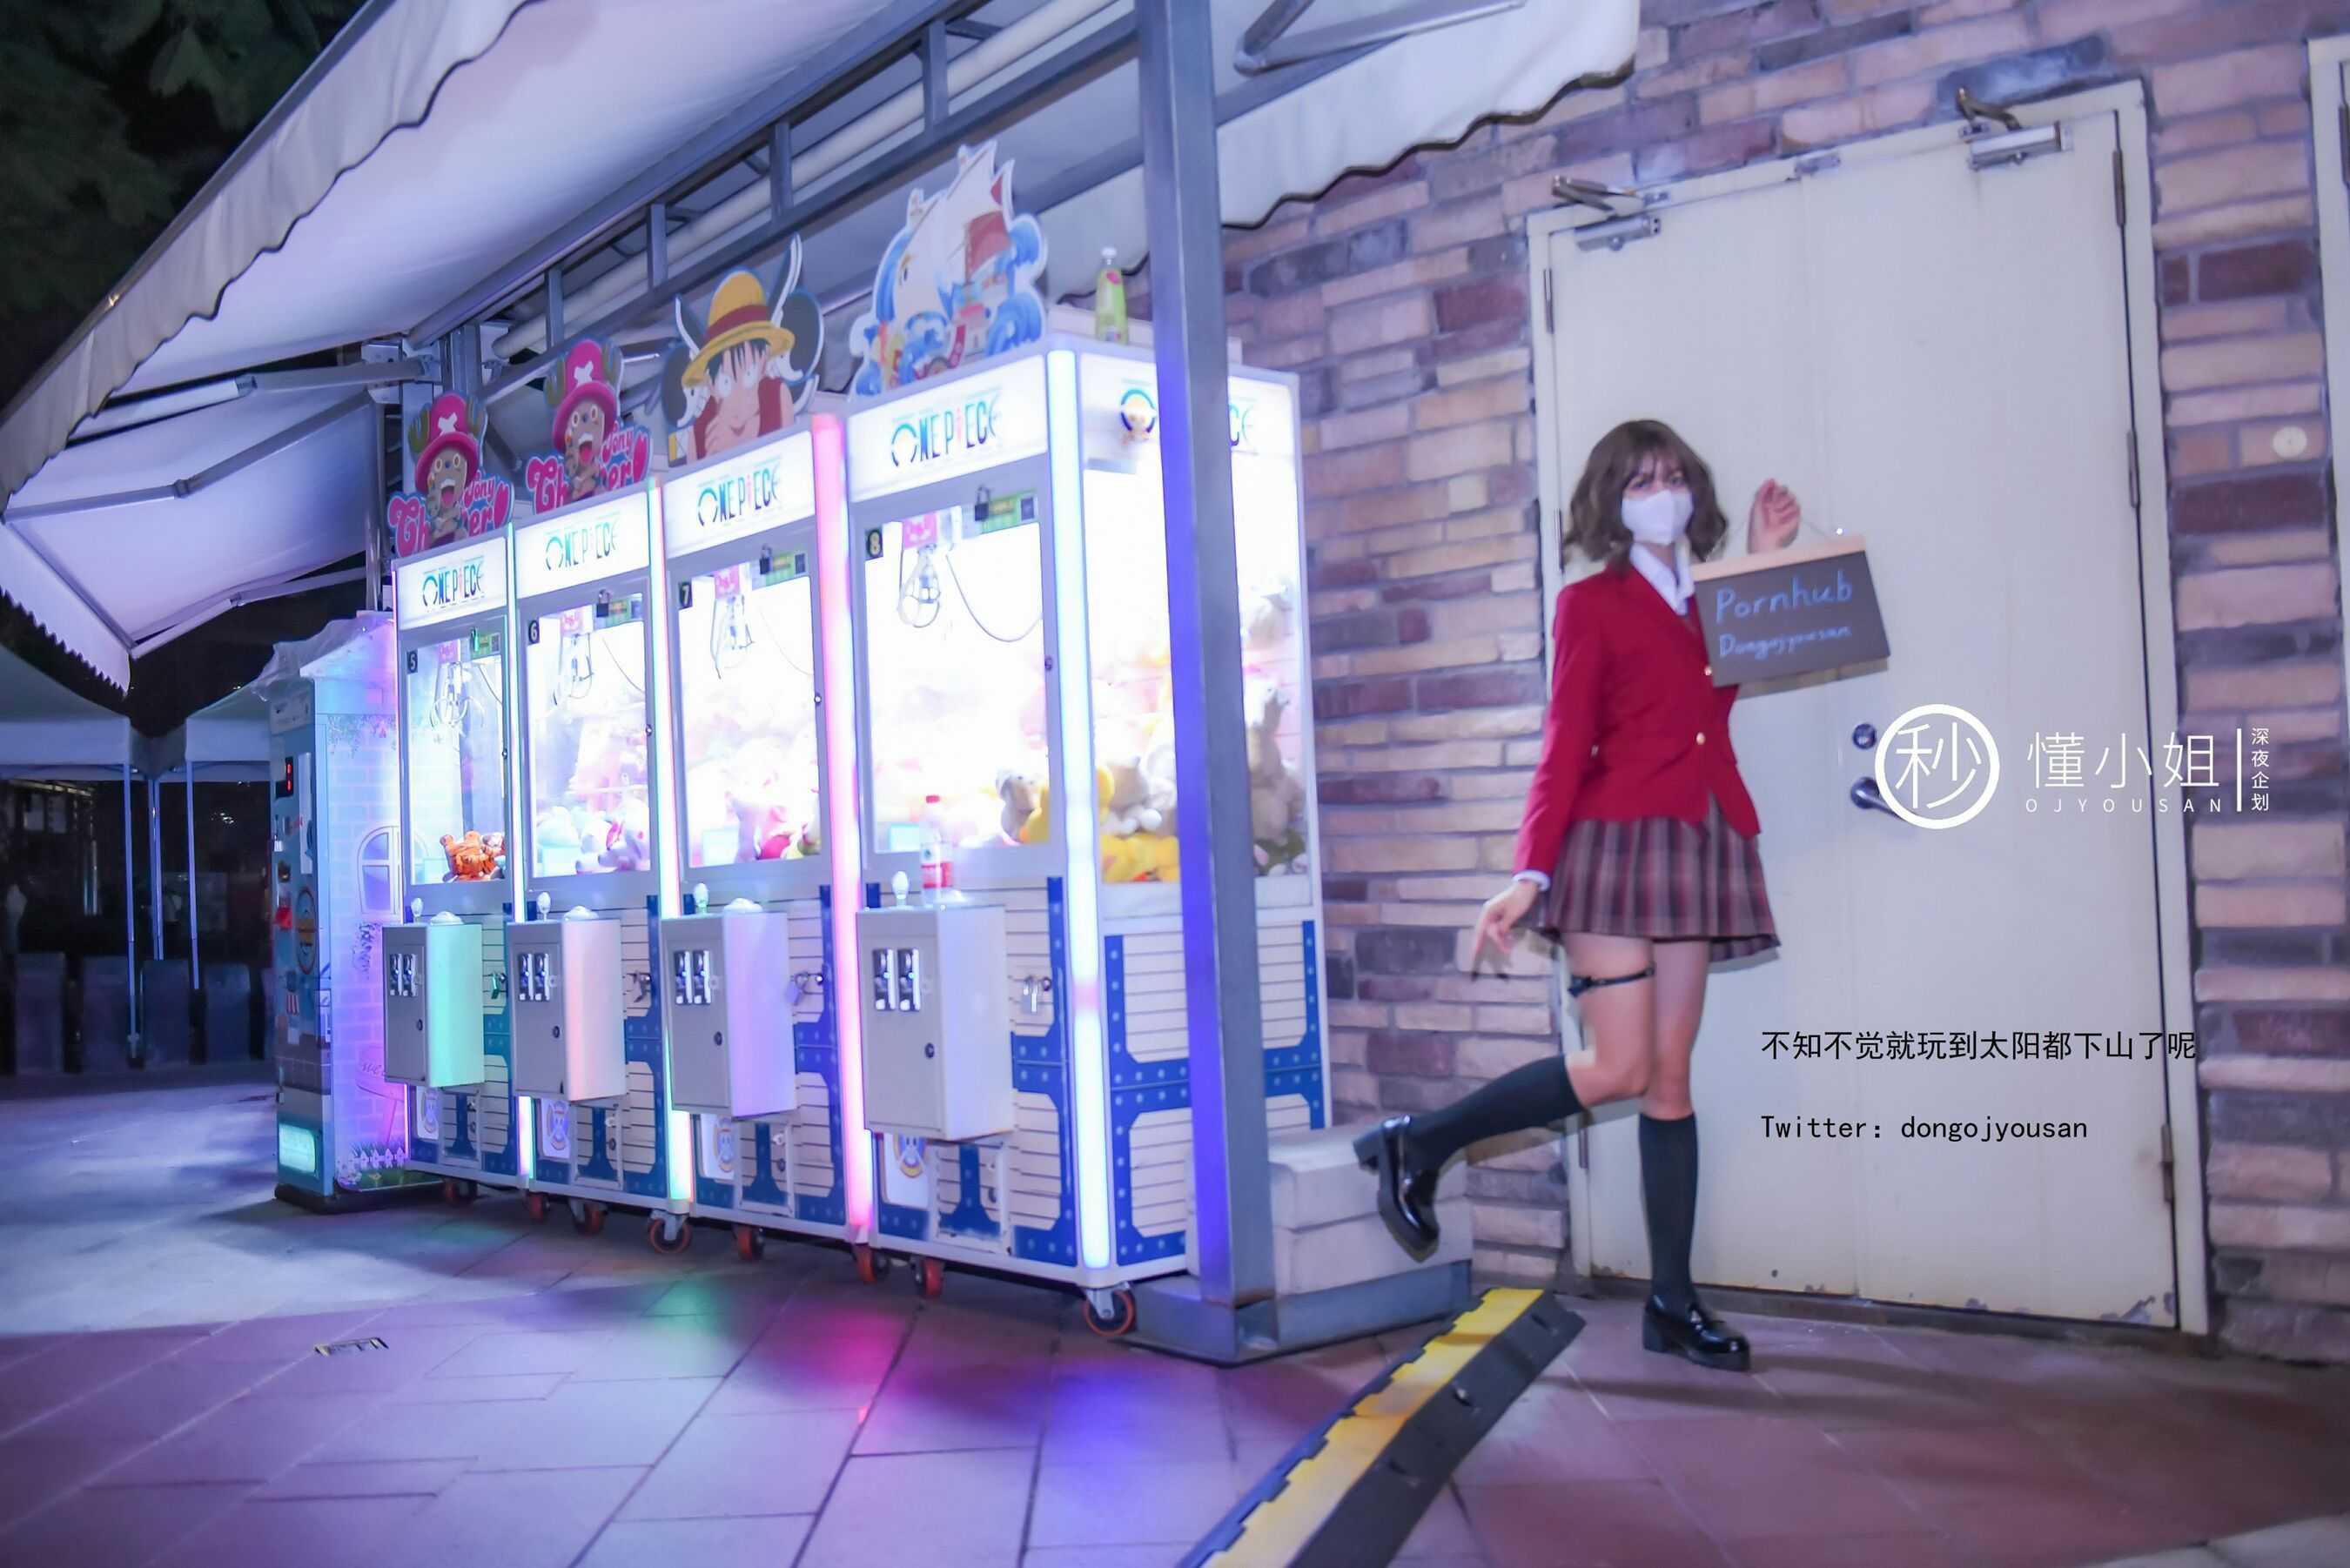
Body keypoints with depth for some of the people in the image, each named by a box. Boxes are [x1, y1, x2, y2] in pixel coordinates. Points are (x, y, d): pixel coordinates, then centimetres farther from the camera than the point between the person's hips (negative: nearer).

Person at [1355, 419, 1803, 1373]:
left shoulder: (1713, 604, 20)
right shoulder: (1592, 604, 3)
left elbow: (1748, 675, 1)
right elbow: (1564, 746, -5)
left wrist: (1767, 564, 9)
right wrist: (1530, 873, -14)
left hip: (1695, 850, 6)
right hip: (1617, 841, -6)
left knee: (1670, 1077, 6)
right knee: (1617, 1070, -12)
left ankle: (1672, 1303, 10)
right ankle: (1417, 1144, 4)